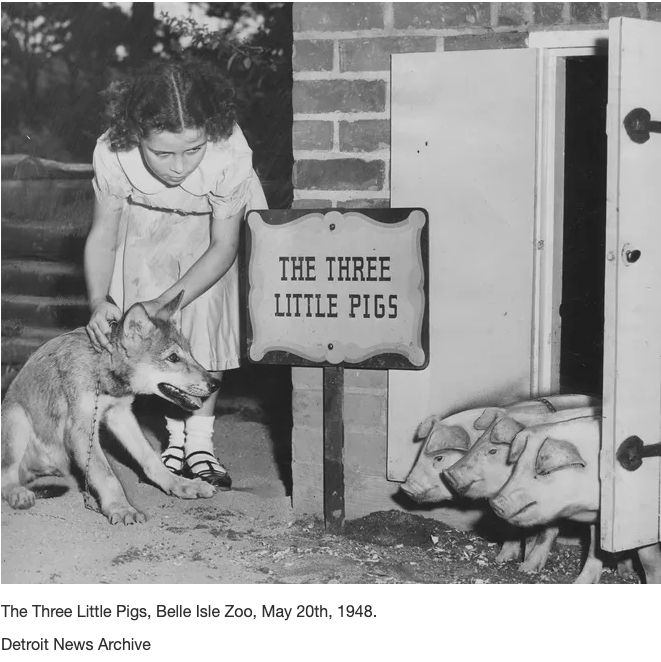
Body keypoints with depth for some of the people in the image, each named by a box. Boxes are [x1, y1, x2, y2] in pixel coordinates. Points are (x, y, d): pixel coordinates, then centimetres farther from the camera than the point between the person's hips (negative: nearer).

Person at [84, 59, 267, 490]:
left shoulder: (230, 154, -42)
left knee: (207, 316, -14)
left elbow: (223, 247, -29)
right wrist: (98, 302, -37)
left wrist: (166, 302, -37)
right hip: (149, 229, 1)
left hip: (214, 224, -1)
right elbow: (103, 235, -21)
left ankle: (201, 442, -3)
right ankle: (175, 437, 6)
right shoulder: (113, 154, -37)